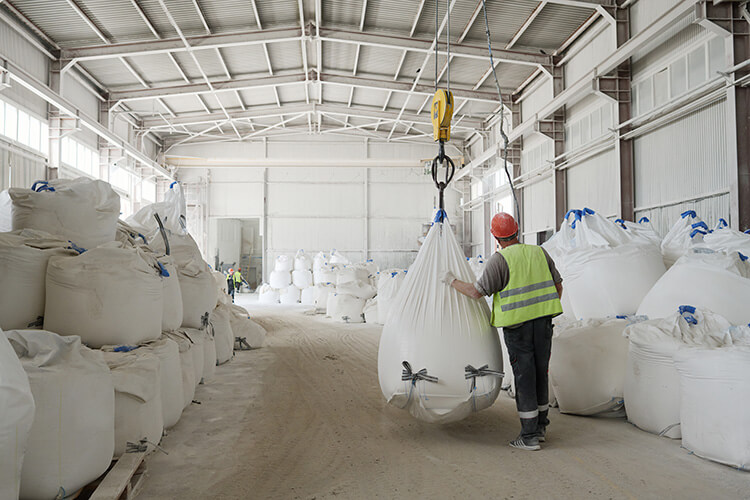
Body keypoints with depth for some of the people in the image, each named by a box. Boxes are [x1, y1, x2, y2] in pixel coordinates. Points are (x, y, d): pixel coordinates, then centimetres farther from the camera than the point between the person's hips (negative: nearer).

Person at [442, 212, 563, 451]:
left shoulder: (500, 260, -11)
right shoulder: (539, 252, 7)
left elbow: (477, 291, -14)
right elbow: (558, 286, 12)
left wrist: (452, 281, 1)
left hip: (517, 325, -5)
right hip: (543, 322, 5)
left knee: (524, 377, 0)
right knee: (540, 372, 16)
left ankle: (530, 435, 6)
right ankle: (540, 425, 27)